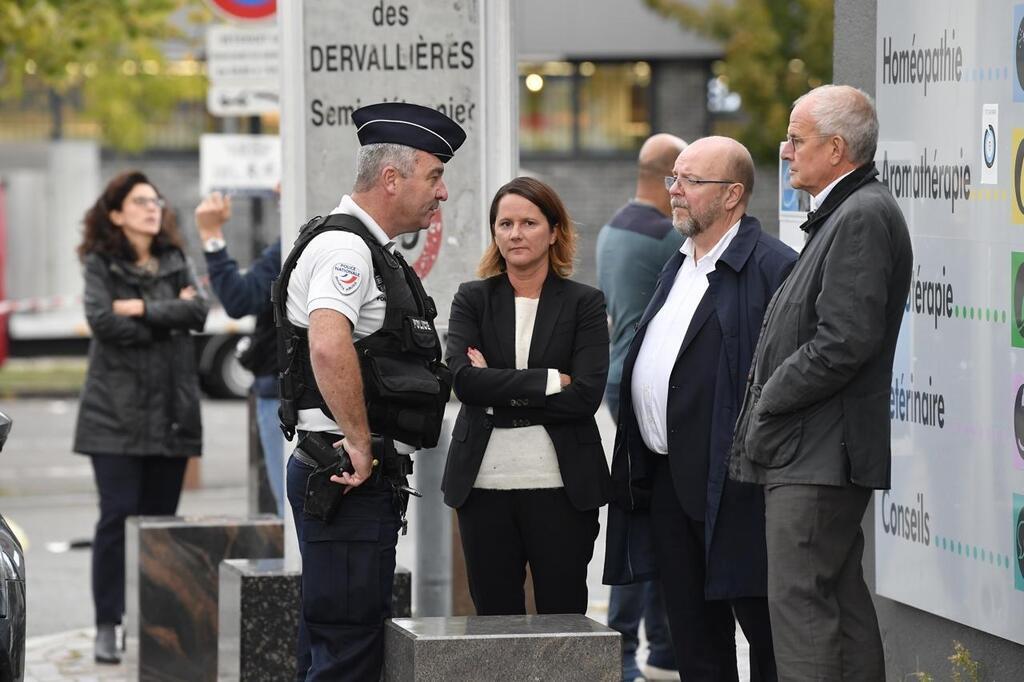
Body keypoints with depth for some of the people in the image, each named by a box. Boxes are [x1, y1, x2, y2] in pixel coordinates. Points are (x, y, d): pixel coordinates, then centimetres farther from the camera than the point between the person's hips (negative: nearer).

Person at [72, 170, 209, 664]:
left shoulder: (175, 262, 13)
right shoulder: (101, 264, 2)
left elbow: (198, 312, -2)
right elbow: (102, 320, -15)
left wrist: (144, 311, -13)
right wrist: (170, 317, -8)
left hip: (171, 411, 4)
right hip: (117, 412, -4)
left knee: (160, 519, 5)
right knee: (118, 514, -9)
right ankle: (107, 626, -6)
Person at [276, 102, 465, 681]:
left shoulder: (374, 251, 19)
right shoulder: (344, 247, -15)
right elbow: (329, 348, -32)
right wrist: (360, 445, -25)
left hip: (356, 477, 11)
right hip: (349, 478, -11)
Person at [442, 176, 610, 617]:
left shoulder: (584, 303, 4)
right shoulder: (472, 300, 9)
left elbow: (587, 394, -8)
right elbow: (464, 379, -8)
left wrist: (499, 388, -9)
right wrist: (549, 381, -12)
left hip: (561, 486, -2)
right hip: (486, 485, 2)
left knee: (563, 617, 0)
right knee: (495, 616, 4)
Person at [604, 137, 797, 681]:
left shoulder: (772, 267, -11)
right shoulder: (679, 267, 18)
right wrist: (638, 473, 18)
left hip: (731, 487, -9)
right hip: (668, 482, 9)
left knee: (765, 631, -3)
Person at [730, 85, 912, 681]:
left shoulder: (863, 217, -16)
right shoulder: (846, 213, 17)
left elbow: (845, 342, -23)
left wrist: (768, 403, -13)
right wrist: (766, 402, 11)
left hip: (819, 452, -11)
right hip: (819, 452, 11)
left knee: (799, 599, -11)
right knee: (842, 597, 14)